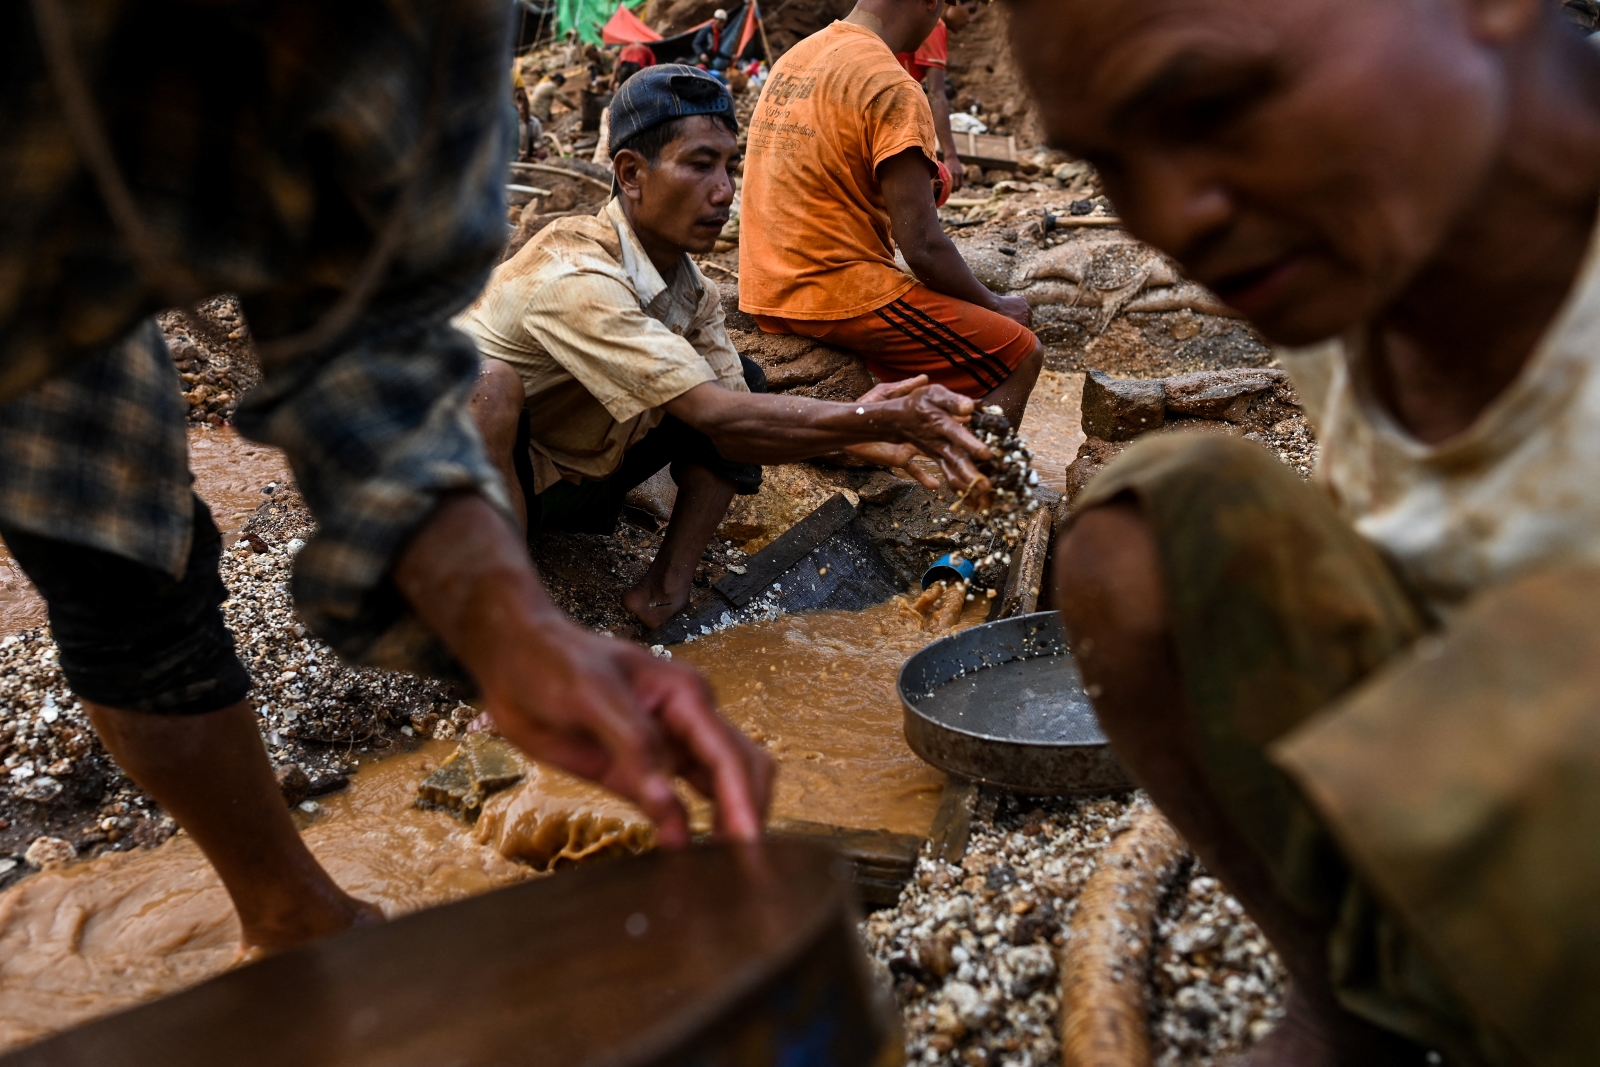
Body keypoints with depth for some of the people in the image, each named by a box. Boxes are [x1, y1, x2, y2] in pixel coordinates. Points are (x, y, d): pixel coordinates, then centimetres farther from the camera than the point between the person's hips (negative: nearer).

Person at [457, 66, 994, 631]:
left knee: (744, 380, -3)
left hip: (579, 485, 7)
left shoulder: (693, 292, -5)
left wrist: (862, 431, -23)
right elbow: (717, 416, -36)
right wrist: (883, 420, -39)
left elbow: (727, 433, -8)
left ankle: (666, 585, -7)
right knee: (489, 381, -39)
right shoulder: (575, 278, -31)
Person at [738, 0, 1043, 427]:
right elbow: (923, 246, -17)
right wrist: (996, 305, -1)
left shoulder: (795, 57, 11)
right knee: (1020, 355, 2)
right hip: (840, 298, -9)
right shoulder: (892, 87, -15)